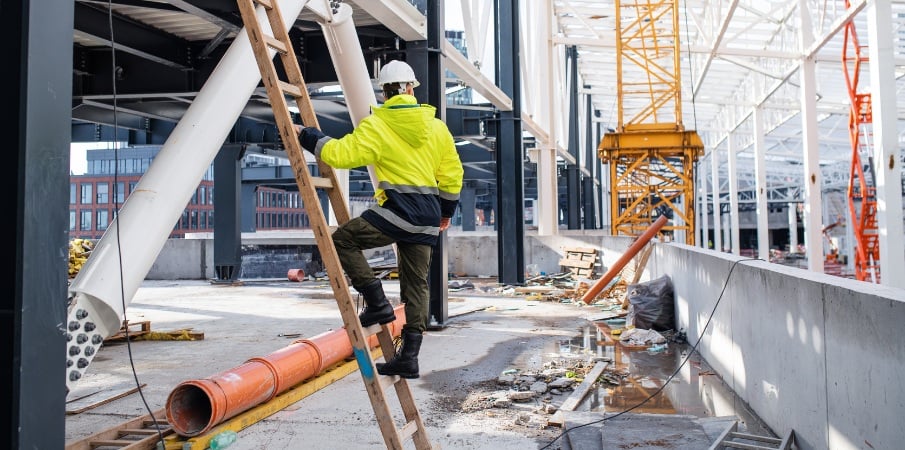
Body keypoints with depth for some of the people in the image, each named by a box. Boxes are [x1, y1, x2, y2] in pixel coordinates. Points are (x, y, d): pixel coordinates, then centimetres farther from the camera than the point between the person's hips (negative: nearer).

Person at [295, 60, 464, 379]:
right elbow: (452, 173, 16)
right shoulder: (436, 127, 13)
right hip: (428, 217, 7)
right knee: (416, 286, 10)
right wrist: (446, 211, 28)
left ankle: (377, 303, 0)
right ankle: (408, 357, 13)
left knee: (343, 239, 7)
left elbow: (342, 154, -10)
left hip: (398, 210, -7)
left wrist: (307, 136, 4)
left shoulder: (376, 126, -4)